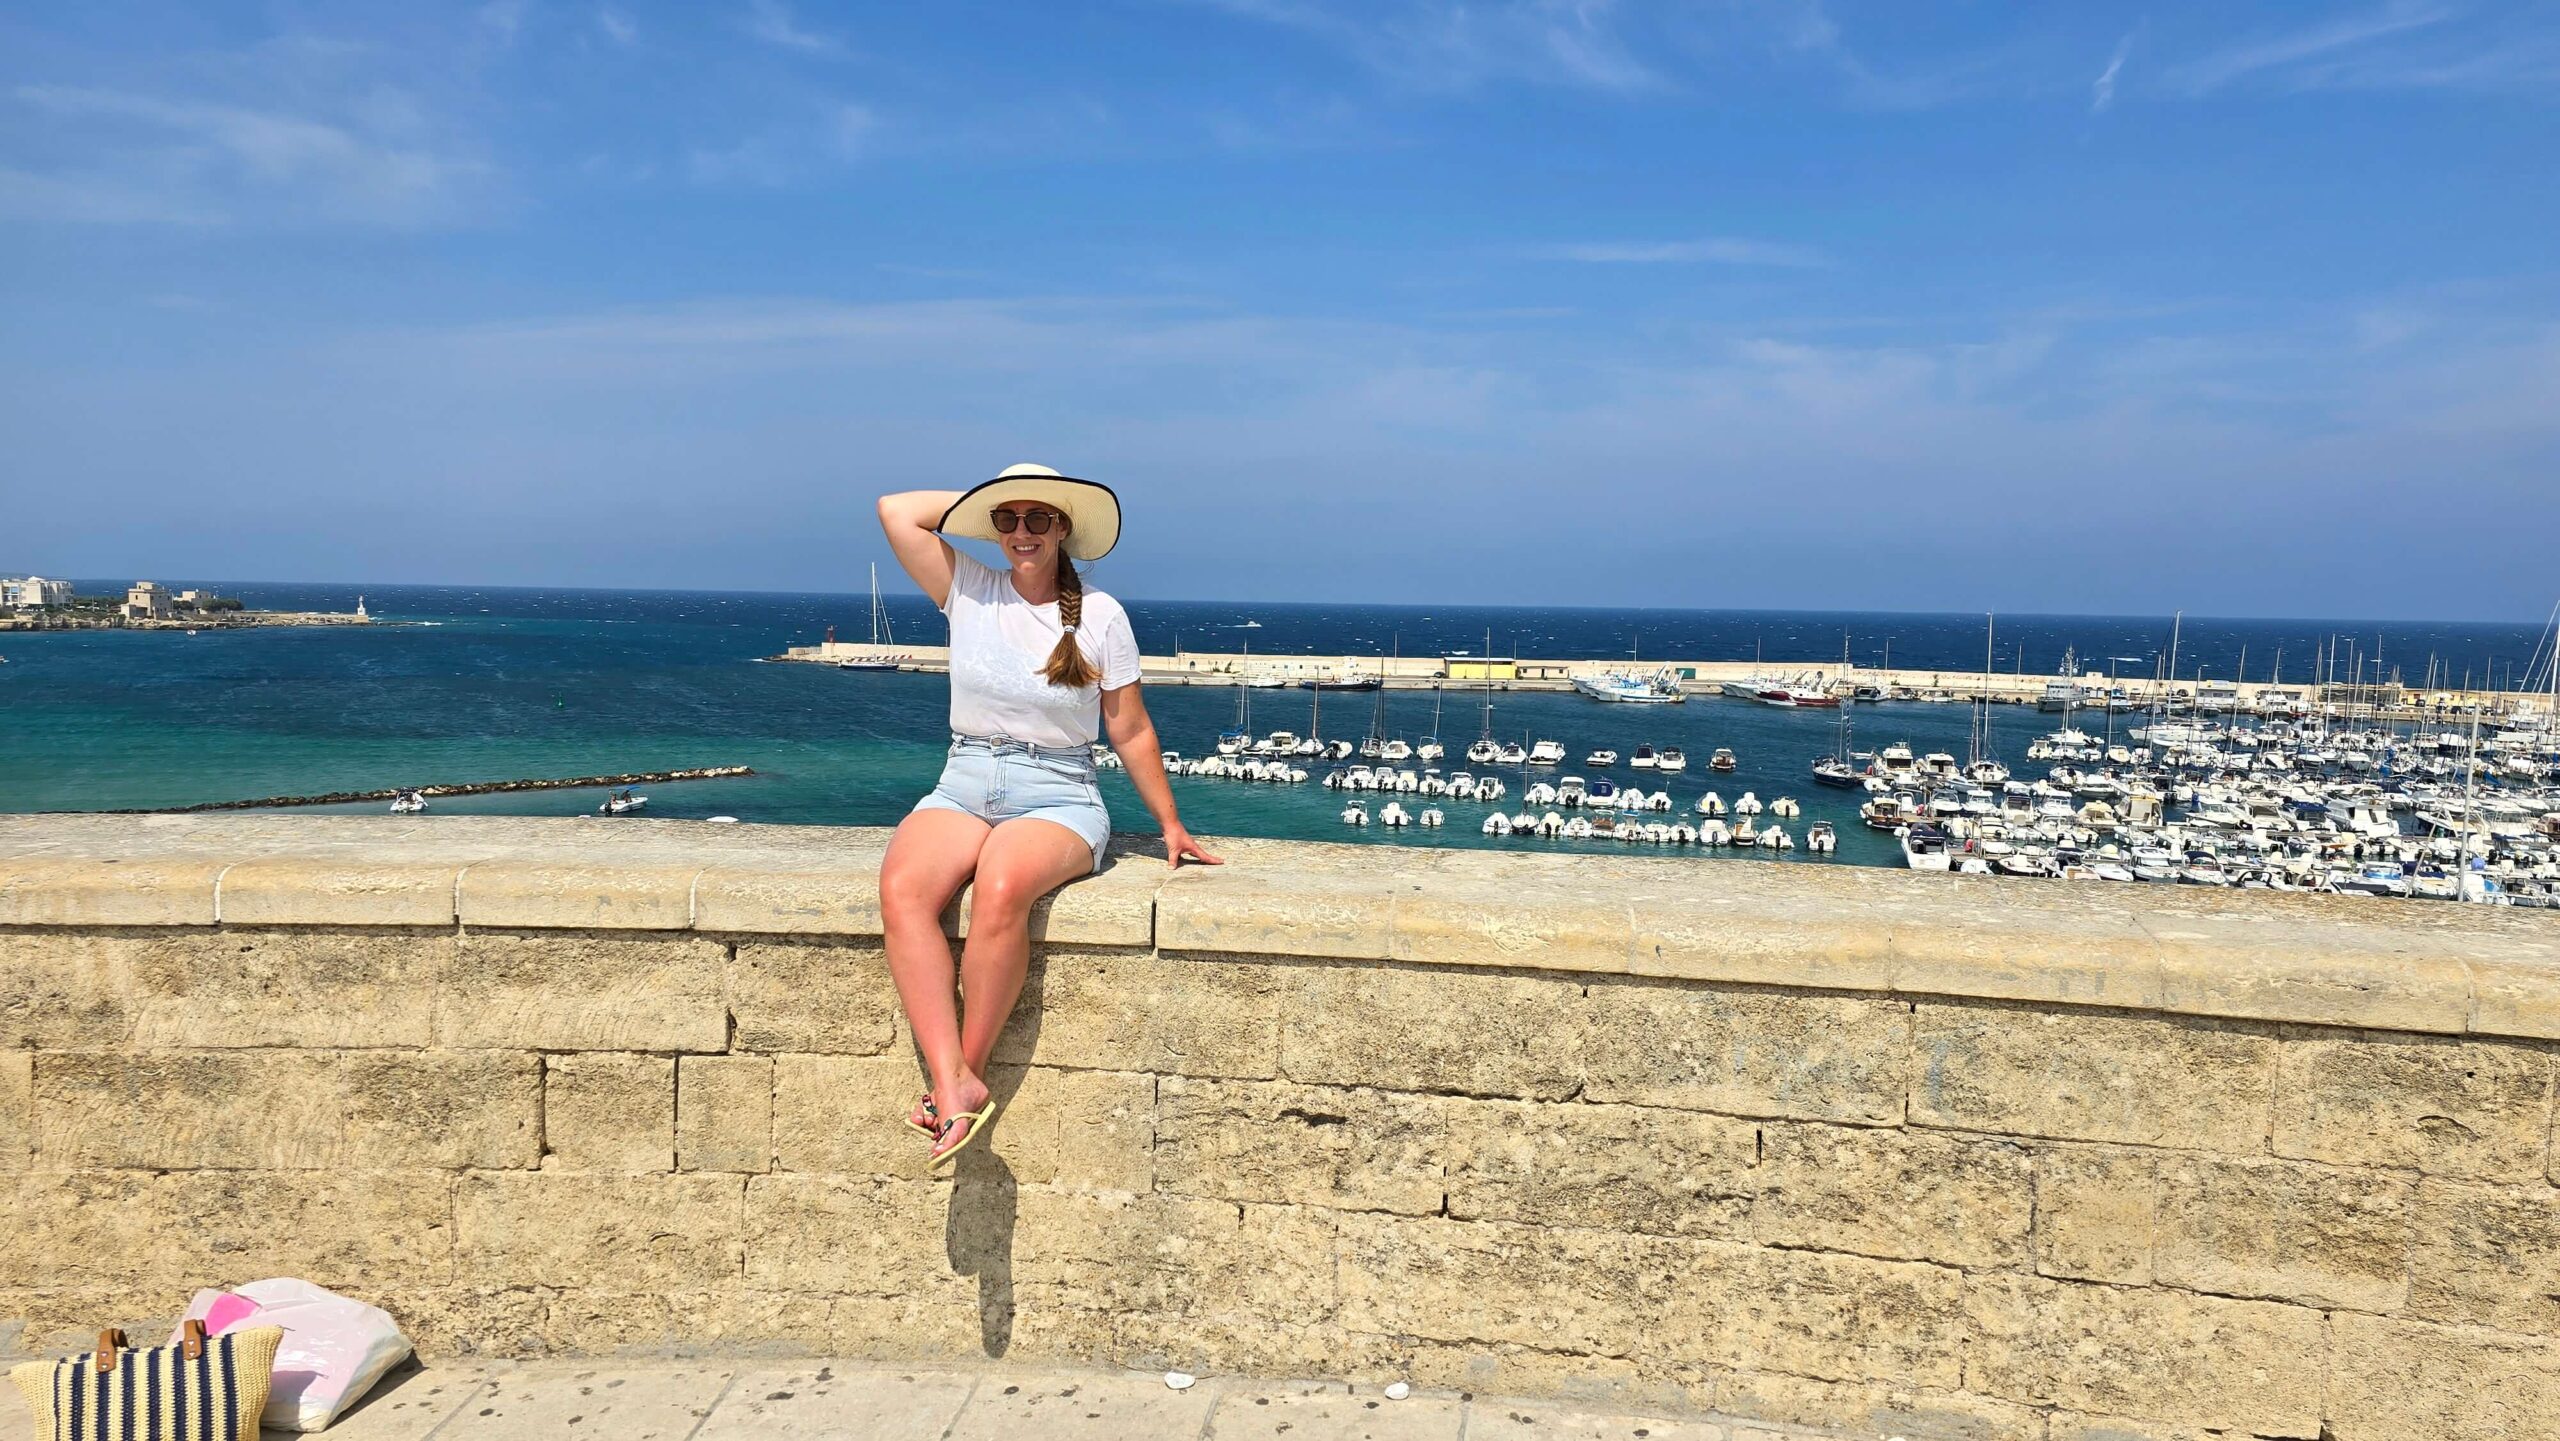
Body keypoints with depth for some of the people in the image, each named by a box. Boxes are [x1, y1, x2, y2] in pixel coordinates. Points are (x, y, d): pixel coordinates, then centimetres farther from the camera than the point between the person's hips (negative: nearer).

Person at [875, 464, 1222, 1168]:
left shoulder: (1100, 615, 1)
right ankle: (953, 1082, -37)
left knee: (1001, 887, -38)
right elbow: (896, 510, 0)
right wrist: (984, 501, 9)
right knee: (902, 887, -31)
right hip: (963, 785, 3)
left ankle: (967, 1067, -23)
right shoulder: (969, 591, 7)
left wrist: (1171, 825, 10)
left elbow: (1131, 731, 7)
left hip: (1058, 797, -2)